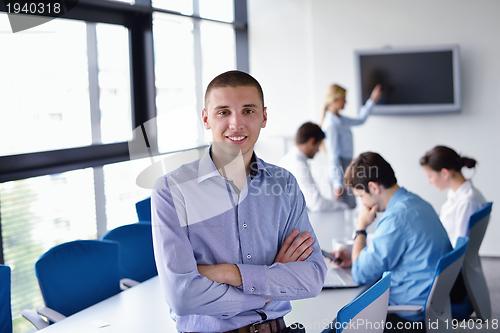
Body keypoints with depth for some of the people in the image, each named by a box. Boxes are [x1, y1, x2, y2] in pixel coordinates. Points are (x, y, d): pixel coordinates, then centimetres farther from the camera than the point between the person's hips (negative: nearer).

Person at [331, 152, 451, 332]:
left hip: (413, 312, -9)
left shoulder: (396, 218, -26)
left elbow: (362, 274, -19)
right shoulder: (415, 202, 5)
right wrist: (355, 256, 10)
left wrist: (361, 227, -7)